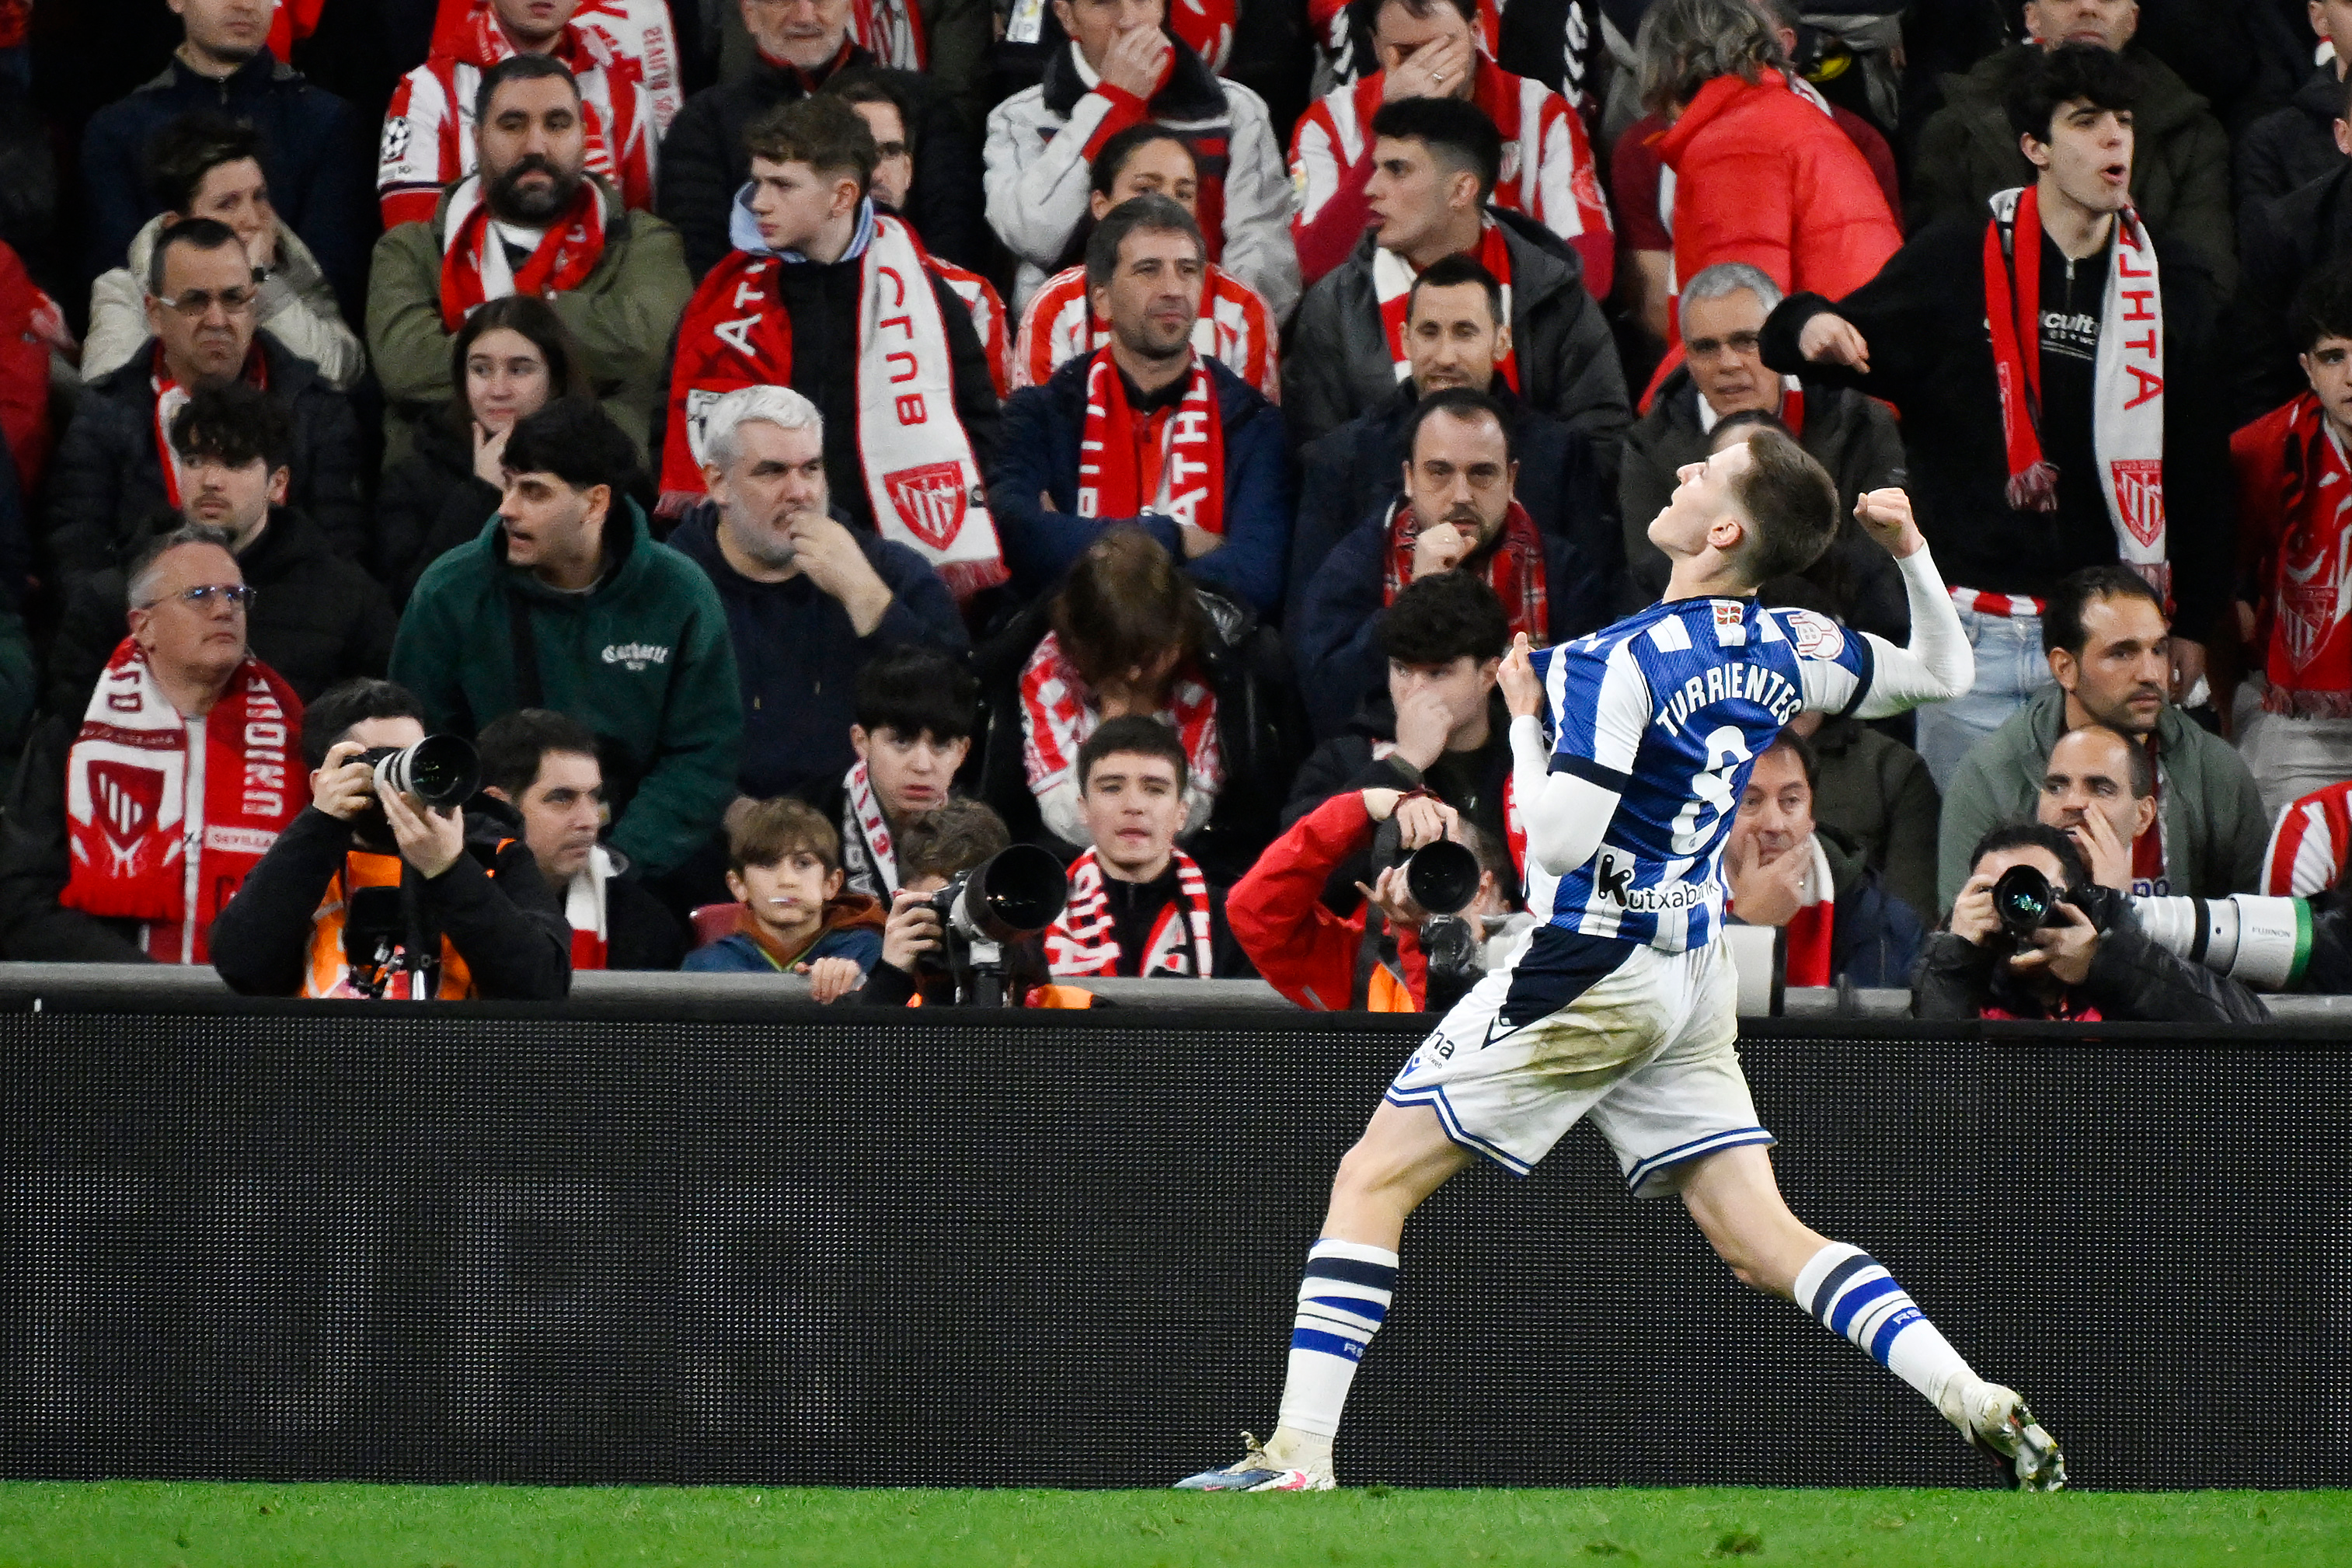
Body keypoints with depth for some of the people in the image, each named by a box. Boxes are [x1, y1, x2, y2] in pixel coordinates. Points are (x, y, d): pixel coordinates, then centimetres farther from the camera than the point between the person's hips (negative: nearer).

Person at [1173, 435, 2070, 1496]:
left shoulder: (1622, 662, -19)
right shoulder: (1788, 648, 3)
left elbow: (1560, 841, -22)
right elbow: (1942, 674, 18)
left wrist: (1524, 720, -8)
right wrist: (1912, 552, 13)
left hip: (1594, 971, -7)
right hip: (1693, 979, 7)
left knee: (1374, 1178, 0)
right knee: (1762, 1241, 5)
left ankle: (1299, 1456, -6)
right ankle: (1985, 1411, -9)